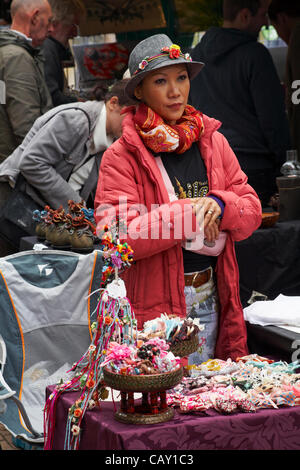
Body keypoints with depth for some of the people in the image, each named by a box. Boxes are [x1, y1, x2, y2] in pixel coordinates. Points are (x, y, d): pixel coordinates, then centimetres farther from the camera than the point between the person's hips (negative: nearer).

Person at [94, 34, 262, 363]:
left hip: (211, 299, 5)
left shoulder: (213, 142, 9)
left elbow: (252, 209, 9)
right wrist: (188, 214, -19)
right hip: (154, 303, -5)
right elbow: (116, 235, -17)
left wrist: (220, 205, -13)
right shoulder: (121, 157, -7)